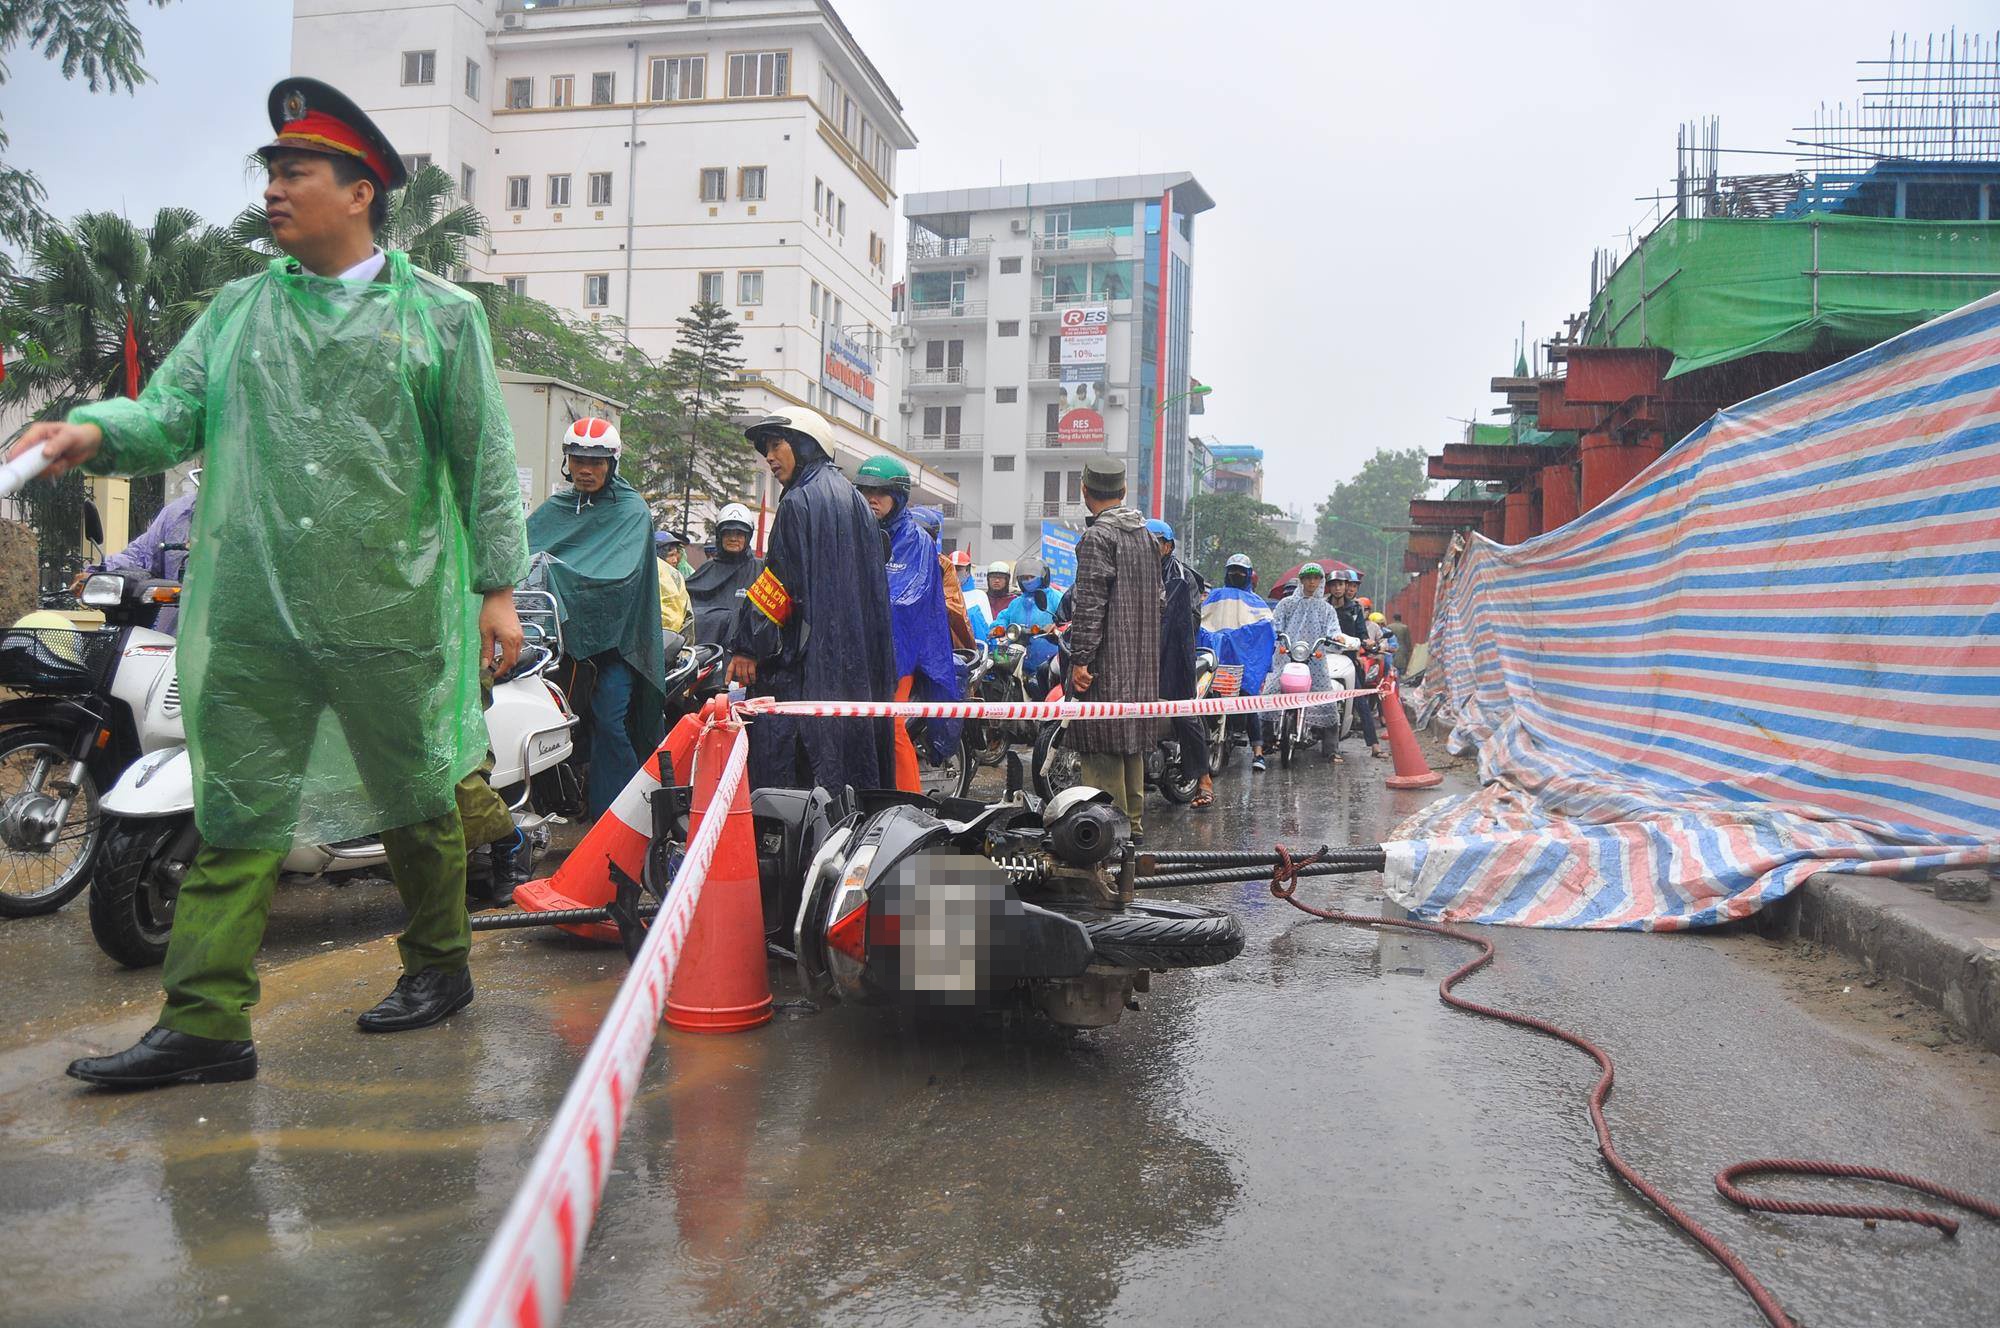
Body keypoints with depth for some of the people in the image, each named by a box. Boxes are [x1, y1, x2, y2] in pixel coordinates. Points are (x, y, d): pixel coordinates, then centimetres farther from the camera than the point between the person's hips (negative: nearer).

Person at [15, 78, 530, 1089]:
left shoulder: (440, 314, 3)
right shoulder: (238, 309, 13)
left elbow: (486, 463, 0)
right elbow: (173, 416, 4)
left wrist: (497, 587, -4)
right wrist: (98, 431, -18)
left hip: (393, 617, -3)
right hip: (253, 621, 3)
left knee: (417, 803, 11)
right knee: (236, 817, 3)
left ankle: (439, 965, 30)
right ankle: (204, 1024, 9)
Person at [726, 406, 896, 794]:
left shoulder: (799, 501, -9)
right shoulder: (853, 499, 18)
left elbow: (777, 581, -15)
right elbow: (872, 580, 20)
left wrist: (746, 646, -11)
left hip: (807, 657, -9)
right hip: (857, 657, 9)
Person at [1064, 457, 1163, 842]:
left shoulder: (1097, 536, -12)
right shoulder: (1145, 535, 13)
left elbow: (1089, 604, -18)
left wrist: (1080, 658, -17)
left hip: (1105, 663, -9)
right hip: (1141, 663, 9)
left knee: (1102, 745, -5)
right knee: (1131, 739, 15)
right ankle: (1133, 823, 23)